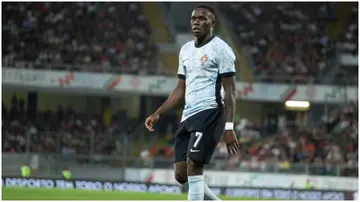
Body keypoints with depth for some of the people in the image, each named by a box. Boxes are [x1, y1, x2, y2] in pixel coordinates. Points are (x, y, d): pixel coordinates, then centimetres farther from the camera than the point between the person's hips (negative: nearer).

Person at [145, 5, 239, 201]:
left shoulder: (220, 49, -5)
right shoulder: (186, 50, 17)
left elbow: (229, 91, -9)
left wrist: (229, 127, -17)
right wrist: (158, 114, 13)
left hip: (209, 113, -8)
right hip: (188, 116, 8)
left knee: (193, 168, -17)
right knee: (181, 174, 4)